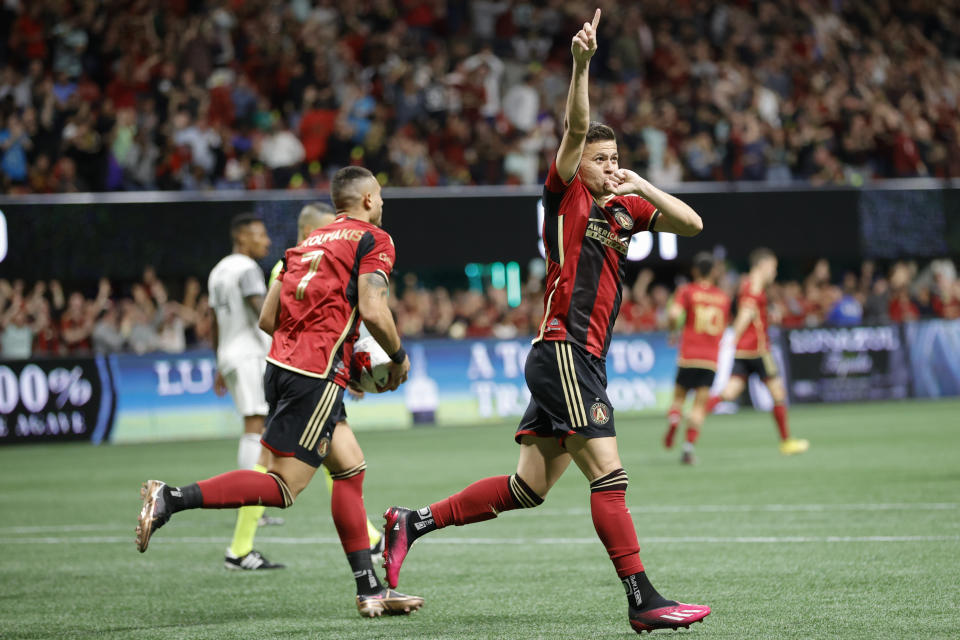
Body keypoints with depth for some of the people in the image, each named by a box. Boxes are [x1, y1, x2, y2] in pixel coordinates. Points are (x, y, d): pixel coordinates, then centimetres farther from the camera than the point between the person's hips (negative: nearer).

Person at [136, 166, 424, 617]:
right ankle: (171, 499, -20)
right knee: (282, 487, -9)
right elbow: (373, 311, -14)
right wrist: (399, 358, 4)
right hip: (316, 377, -9)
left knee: (351, 467, 15)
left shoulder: (310, 242, 21)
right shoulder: (374, 240, 1)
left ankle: (370, 591, 16)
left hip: (281, 363, 9)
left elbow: (267, 318, 18)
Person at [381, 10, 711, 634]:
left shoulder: (622, 208, 19)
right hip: (563, 351, -9)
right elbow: (576, 129, -15)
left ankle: (414, 522, 18)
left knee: (526, 489, 10)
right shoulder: (565, 195, -1)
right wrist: (582, 62, -27)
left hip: (583, 361, 9)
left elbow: (691, 223, 15)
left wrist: (640, 187, 3)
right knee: (609, 476, -12)